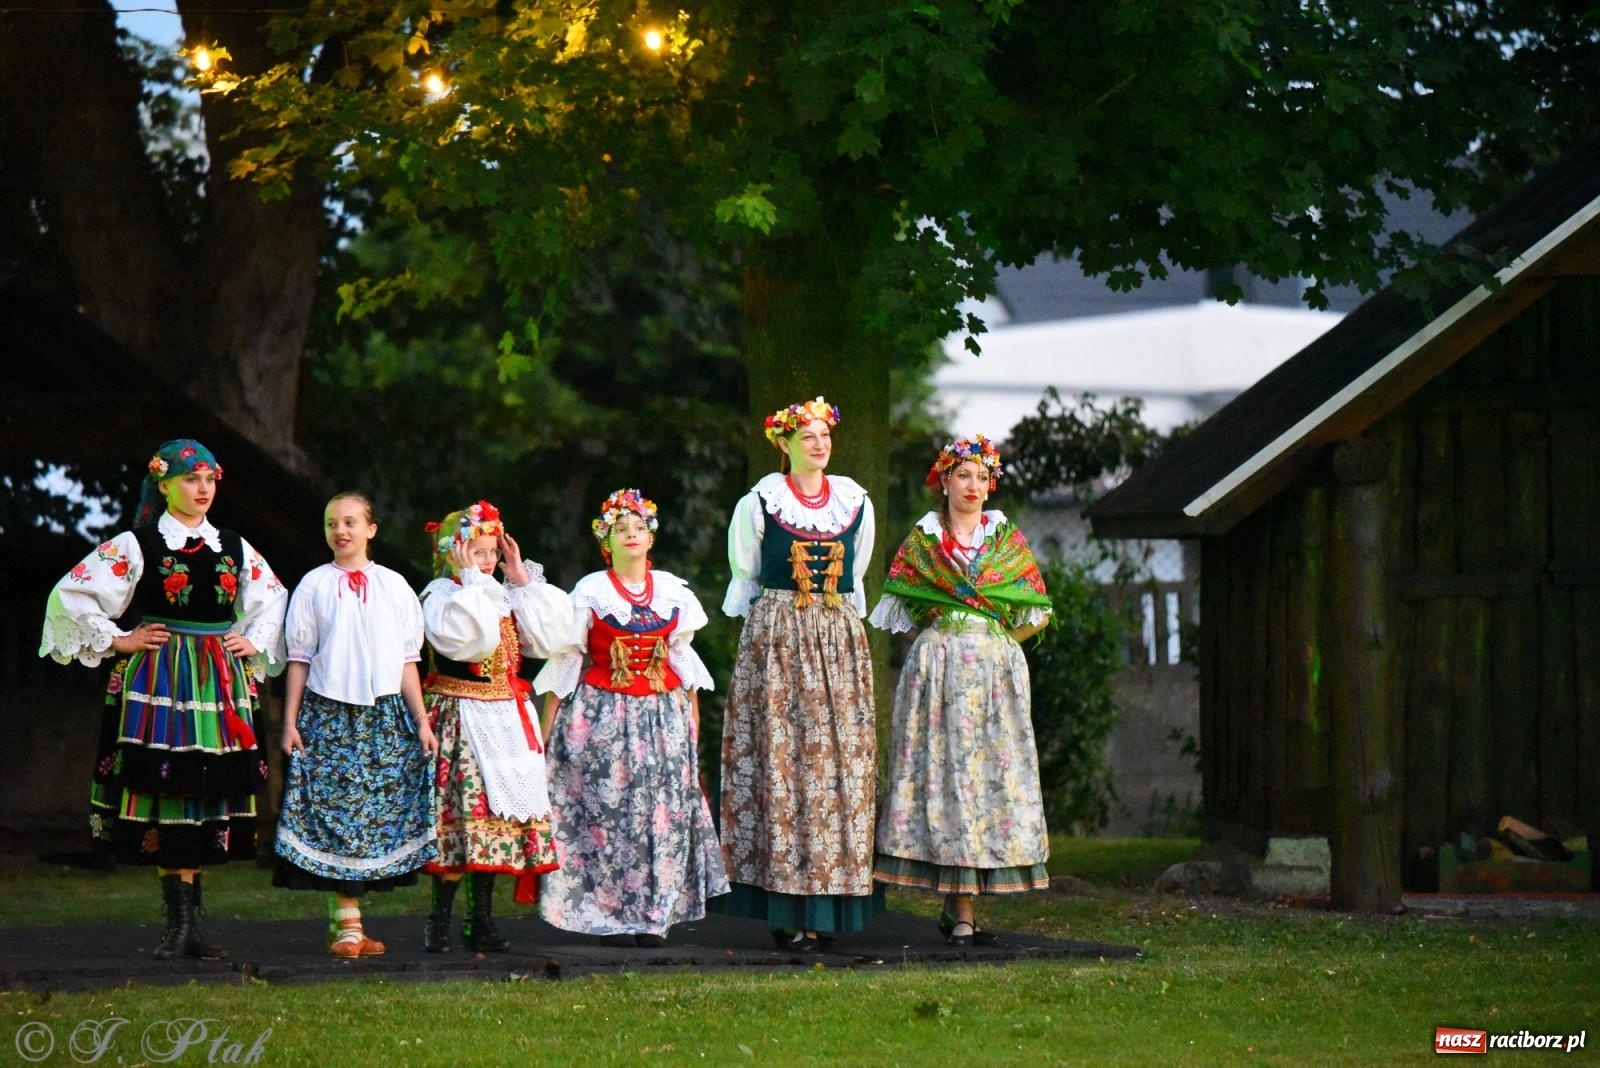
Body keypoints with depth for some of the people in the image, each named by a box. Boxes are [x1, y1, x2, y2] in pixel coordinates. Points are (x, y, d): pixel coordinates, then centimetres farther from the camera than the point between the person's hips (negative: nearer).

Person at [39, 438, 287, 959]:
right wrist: (116, 641, -3)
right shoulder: (136, 546, -2)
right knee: (164, 794, -8)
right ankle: (178, 920, -5)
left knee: (206, 796, 2)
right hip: (158, 682, -4)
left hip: (219, 684, 4)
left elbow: (273, 599, 27)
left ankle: (186, 921, 7)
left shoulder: (235, 548, 11)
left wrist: (254, 642, 14)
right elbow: (72, 595, -2)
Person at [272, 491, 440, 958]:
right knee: (334, 812, -6)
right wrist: (290, 722, 0)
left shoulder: (393, 587, 8)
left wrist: (421, 720, 6)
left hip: (384, 714, 2)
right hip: (328, 715, -2)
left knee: (381, 812, -2)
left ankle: (347, 922, 5)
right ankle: (346, 923, -3)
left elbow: (407, 660, 10)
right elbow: (299, 658, 5)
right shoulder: (314, 586, 4)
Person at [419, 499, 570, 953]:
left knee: (498, 812, 5)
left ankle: (481, 919, 10)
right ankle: (440, 919, -3)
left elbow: (549, 635, 6)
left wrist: (523, 580, 5)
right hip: (459, 718, -7)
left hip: (508, 719, 7)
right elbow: (465, 637, -24)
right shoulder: (441, 596, -5)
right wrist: (471, 581, -17)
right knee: (461, 812, -10)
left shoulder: (505, 596, 15)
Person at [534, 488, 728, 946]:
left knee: (664, 813, -2)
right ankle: (613, 917, -1)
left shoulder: (673, 591, 8)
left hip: (663, 716, 3)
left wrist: (692, 714, 13)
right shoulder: (590, 592, -1)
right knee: (608, 811, -6)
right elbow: (565, 659, 1)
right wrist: (547, 724, -2)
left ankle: (654, 916, 3)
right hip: (603, 716, -3)